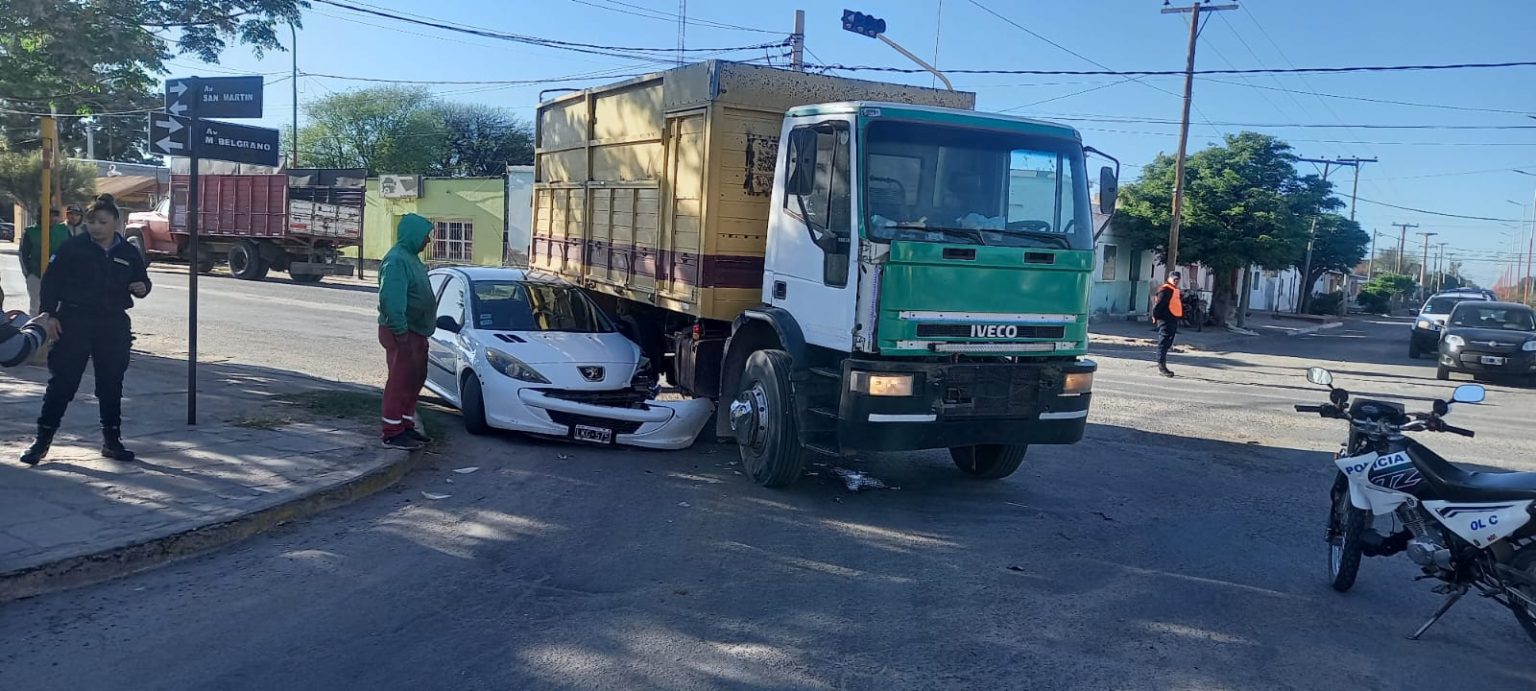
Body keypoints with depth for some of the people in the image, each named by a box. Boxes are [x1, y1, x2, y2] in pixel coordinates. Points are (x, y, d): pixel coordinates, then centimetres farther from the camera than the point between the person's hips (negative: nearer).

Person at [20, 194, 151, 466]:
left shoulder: (129, 253, 4)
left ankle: (112, 440, 21)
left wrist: (142, 288, -7)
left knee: (111, 385, 10)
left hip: (113, 327, 3)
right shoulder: (72, 247, -4)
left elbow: (142, 281, 17)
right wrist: (49, 314, -12)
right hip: (74, 324, -3)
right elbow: (51, 281, -4)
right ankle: (42, 440, 8)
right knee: (62, 383, -1)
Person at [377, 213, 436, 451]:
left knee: (415, 379, 15)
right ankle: (393, 433, -2)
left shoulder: (411, 258, 16)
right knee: (400, 381, -7)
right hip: (401, 333, -10)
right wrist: (400, 330, -25)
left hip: (416, 332, 10)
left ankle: (406, 426, 25)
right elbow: (390, 300, -24)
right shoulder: (396, 260, -17)